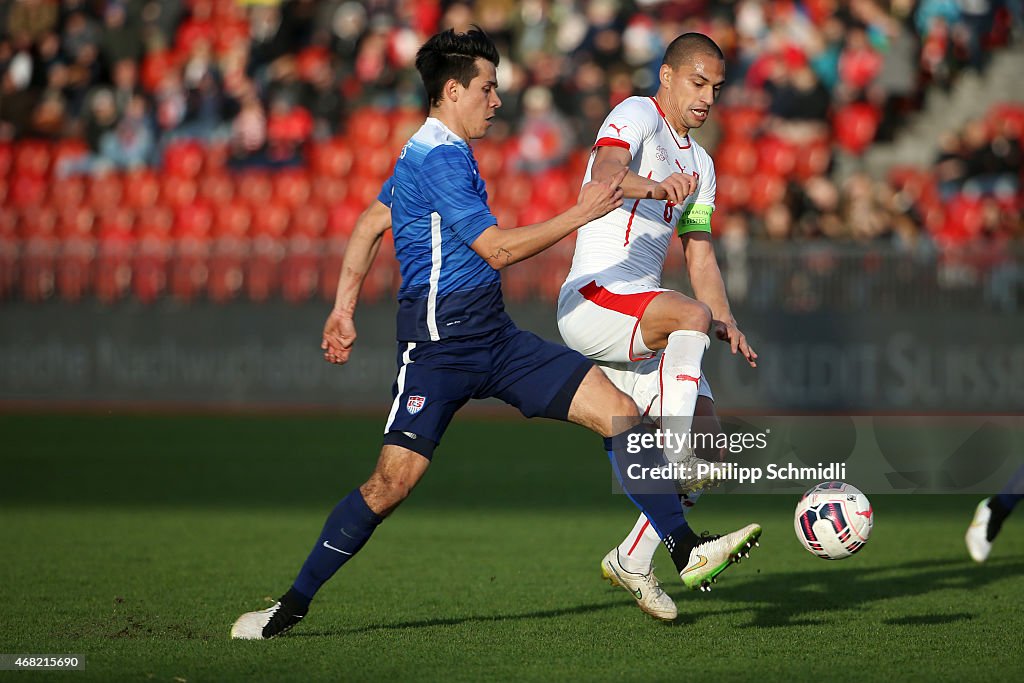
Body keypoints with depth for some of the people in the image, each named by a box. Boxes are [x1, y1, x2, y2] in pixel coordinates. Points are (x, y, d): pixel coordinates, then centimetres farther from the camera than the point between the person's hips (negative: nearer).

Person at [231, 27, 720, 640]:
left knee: (619, 410, -3)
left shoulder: (433, 152, 18)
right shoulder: (439, 159, -14)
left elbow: (371, 223, 25)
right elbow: (497, 248, -19)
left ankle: (685, 549, -1)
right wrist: (582, 213, -15)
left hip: (495, 337, 10)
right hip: (440, 345, -9)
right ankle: (295, 602, -1)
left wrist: (344, 308, 24)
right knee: (395, 480, -15)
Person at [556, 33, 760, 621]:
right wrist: (652, 185, -46)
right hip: (593, 301, -8)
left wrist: (728, 325, 2)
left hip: (641, 324, 8)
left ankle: (633, 560, 4)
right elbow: (604, 172, -23)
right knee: (691, 314, -34)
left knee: (707, 434, -3)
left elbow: (700, 254, 19)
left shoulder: (700, 164, 22)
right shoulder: (637, 115, -2)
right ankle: (673, 461, -38)